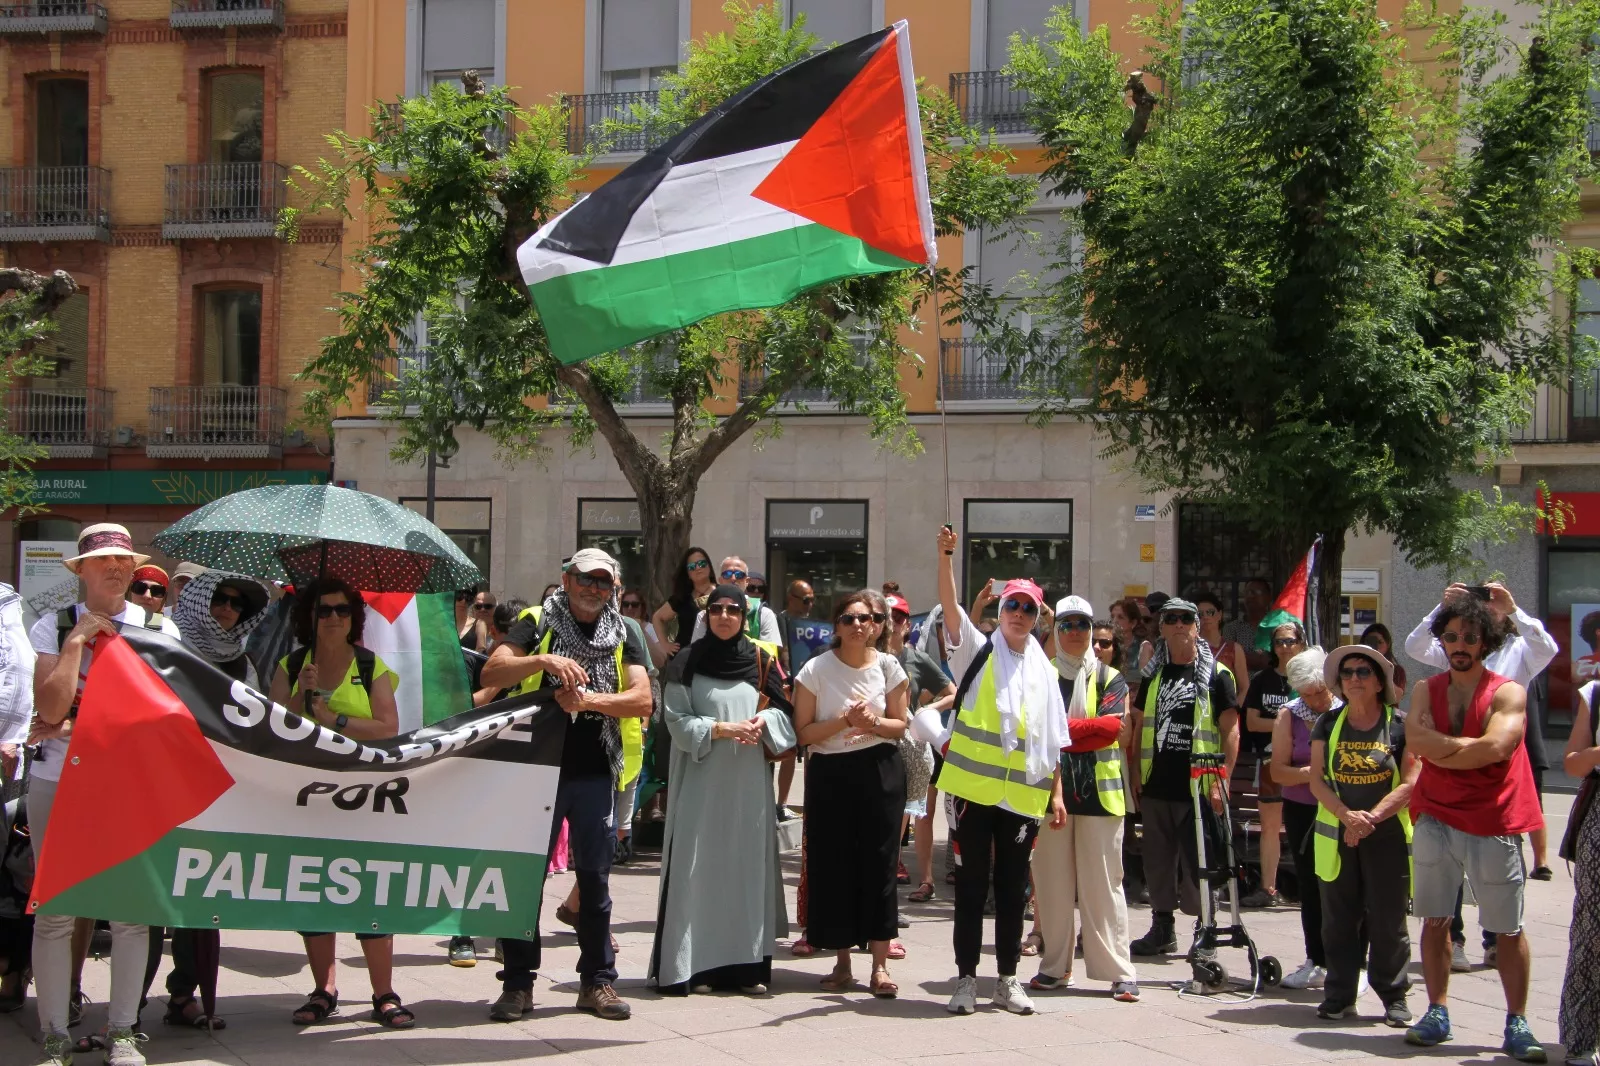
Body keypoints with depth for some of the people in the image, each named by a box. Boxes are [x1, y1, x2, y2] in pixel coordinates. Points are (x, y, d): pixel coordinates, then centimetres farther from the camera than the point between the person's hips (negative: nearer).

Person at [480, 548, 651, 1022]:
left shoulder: (623, 636, 8)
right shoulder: (537, 625, 2)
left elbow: (642, 699, -4)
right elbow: (492, 672, -12)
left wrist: (589, 700, -18)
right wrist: (542, 661, -27)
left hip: (596, 773, 2)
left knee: (594, 877, 7)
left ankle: (597, 981, 15)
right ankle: (518, 983, 10)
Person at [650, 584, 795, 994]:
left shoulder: (761, 662, 8)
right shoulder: (687, 663, 2)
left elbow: (784, 710, 11)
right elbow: (677, 719, -5)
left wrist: (763, 722, -10)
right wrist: (720, 729, -17)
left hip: (749, 781, 3)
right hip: (702, 779, -2)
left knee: (748, 864, 2)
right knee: (700, 867, -5)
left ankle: (747, 964, 7)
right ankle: (694, 964, -2)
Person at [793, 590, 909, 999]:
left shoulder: (888, 667, 1)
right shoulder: (816, 669, -4)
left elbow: (900, 725, 6)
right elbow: (803, 731, -5)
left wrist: (872, 723, -14)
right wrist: (844, 721, -18)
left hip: (880, 773, 1)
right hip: (830, 774, 0)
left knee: (879, 862, -1)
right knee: (833, 865, 1)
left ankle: (880, 965, 5)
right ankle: (842, 962, 14)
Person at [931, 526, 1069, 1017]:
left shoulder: (1044, 671, 12)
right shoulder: (977, 651, 3)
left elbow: (1053, 742, 14)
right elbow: (949, 606, -14)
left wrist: (1057, 793, 8)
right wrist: (946, 556, -28)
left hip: (1024, 795, 3)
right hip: (974, 789, -3)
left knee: (1012, 890, 9)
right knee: (971, 886, 2)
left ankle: (1008, 980, 18)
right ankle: (966, 979, 10)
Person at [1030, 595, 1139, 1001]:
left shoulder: (1110, 679, 8)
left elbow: (1113, 726, -9)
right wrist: (1088, 728, -12)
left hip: (1099, 790, -1)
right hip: (1050, 789, 1)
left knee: (1103, 884, -1)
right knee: (1052, 883, 4)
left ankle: (1120, 972, 0)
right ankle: (1055, 966, 12)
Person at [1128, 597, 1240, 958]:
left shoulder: (1216, 675, -2)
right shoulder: (1154, 675, 12)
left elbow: (1231, 730, -5)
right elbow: (1140, 725, 15)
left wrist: (1222, 780, -12)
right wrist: (1135, 775, 7)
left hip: (1197, 788, -5)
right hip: (1156, 786, 5)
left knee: (1197, 863, -2)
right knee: (1158, 860, 10)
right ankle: (1162, 929, 20)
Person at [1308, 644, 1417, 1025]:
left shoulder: (1400, 725, -2)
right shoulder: (1329, 724, 7)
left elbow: (1411, 783, -7)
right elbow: (1317, 780, 3)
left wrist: (1371, 817, -16)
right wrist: (1346, 815, -13)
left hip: (1388, 835, -3)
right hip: (1335, 836, 3)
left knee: (1387, 920, 0)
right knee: (1338, 918, 4)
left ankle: (1394, 996, 11)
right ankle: (1339, 994, 12)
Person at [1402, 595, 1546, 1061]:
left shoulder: (1508, 693, -4)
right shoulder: (1426, 690, 8)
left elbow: (1497, 747, -20)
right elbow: (1417, 740, -9)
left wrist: (1439, 751, -12)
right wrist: (1470, 745, -16)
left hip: (1494, 825, -3)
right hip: (1437, 818, 3)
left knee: (1508, 929, 2)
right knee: (1434, 920, 6)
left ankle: (1517, 1023, 9)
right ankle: (1437, 1013, 15)